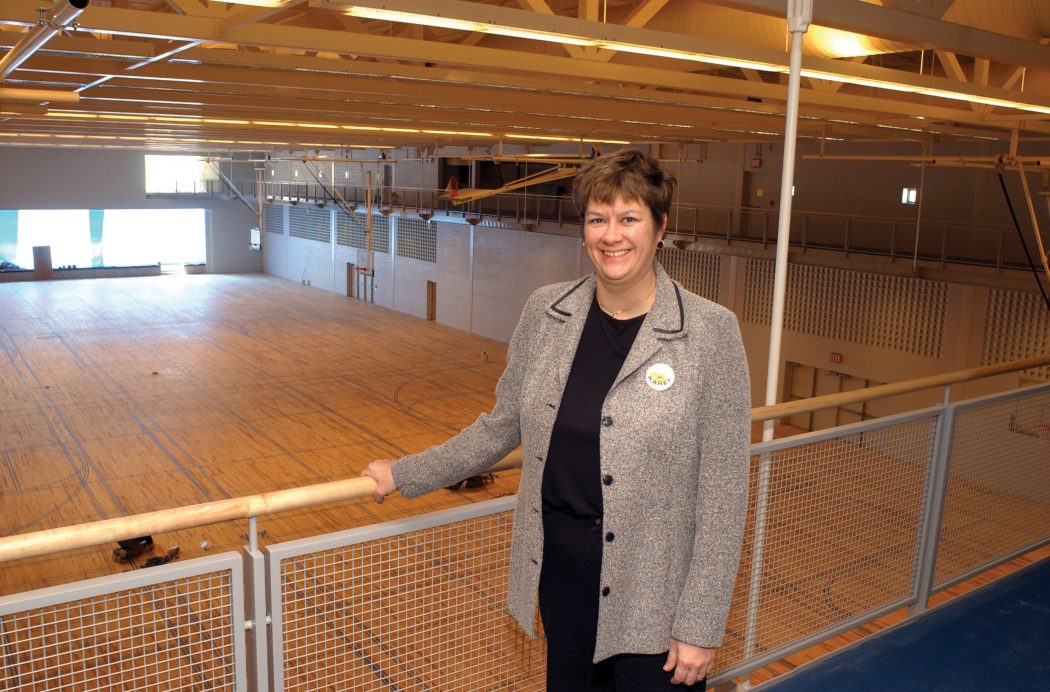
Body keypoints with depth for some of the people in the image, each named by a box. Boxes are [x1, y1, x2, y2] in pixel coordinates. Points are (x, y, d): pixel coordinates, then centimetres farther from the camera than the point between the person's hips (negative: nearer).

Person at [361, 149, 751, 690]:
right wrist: (406, 475, 13)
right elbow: (503, 426, 9)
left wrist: (700, 626, -11)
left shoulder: (711, 332, -14)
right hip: (558, 561, 4)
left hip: (652, 587, -3)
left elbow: (723, 489, -12)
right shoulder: (546, 312, -2)